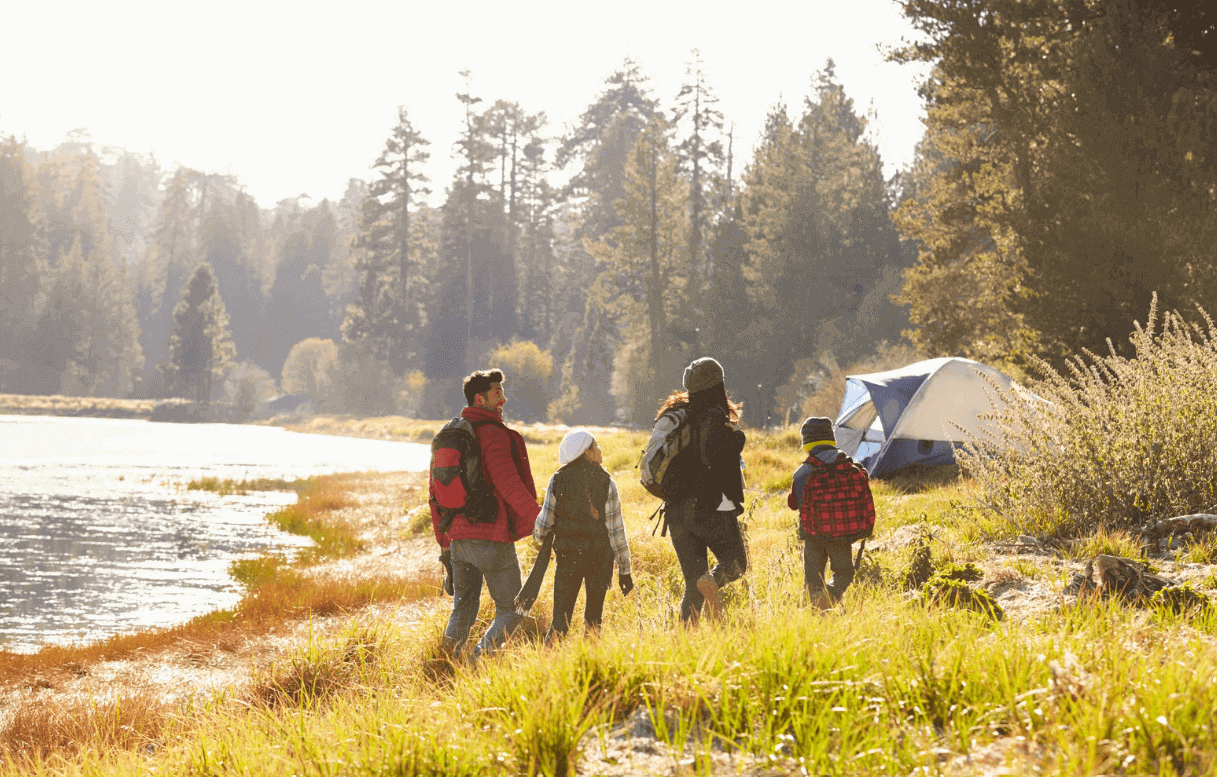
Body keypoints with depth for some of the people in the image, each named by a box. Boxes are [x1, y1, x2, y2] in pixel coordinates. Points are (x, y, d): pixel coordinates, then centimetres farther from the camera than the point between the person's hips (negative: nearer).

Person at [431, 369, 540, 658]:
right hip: (492, 537, -7)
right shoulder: (493, 434, -12)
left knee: (462, 611, 18)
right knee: (511, 611, 3)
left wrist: (444, 538, 23)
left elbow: (436, 491, 17)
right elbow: (508, 484, -20)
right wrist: (537, 518, -11)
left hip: (458, 538, 7)